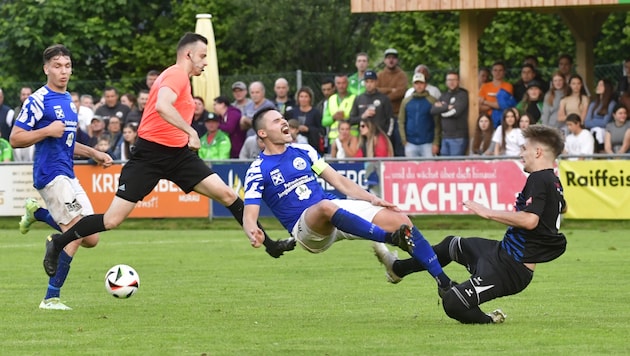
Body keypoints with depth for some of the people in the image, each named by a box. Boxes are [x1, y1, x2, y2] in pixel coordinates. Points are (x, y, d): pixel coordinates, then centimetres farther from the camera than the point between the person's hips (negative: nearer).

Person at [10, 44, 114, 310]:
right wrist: (48, 131, -21)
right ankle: (51, 298, -11)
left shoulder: (68, 100, 16)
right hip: (51, 174, -8)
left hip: (68, 175, 8)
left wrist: (94, 153, 19)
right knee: (77, 232, -17)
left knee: (90, 239, 4)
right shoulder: (38, 101, -9)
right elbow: (15, 139, -12)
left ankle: (38, 212, 21)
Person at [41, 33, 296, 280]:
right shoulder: (177, 74, -13)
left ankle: (269, 244, 4)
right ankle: (58, 243, 9)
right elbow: (162, 106, -31)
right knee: (112, 221, -9)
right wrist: (191, 132, -31)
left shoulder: (182, 78, 17)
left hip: (178, 154, 9)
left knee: (226, 194, -4)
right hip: (150, 154, -9)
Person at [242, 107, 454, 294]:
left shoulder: (303, 151, 15)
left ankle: (442, 279, -6)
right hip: (306, 226, -6)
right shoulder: (258, 171, -1)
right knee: (326, 207, -41)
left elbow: (339, 181, 16)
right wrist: (253, 234, -33)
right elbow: (249, 216, -9)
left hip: (338, 208, 6)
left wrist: (372, 199, 3)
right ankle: (392, 239, -47)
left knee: (401, 221, -10)